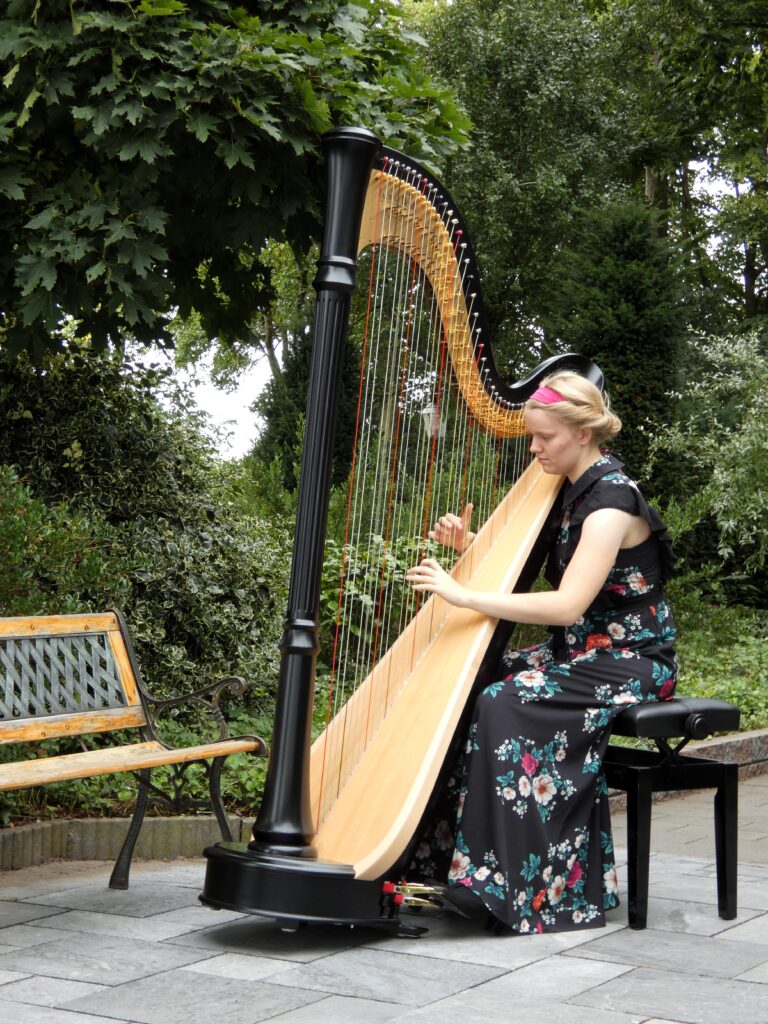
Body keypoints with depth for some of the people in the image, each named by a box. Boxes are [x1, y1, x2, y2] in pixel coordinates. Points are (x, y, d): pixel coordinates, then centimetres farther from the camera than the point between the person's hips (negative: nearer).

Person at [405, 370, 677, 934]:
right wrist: (470, 544, -2)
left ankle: (525, 890, -22)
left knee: (503, 706, -28)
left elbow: (567, 605, -28)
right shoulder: (573, 487, 10)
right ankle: (444, 856, -6)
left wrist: (463, 594, -28)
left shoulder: (612, 500, -19)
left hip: (627, 664, -9)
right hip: (578, 652, 9)